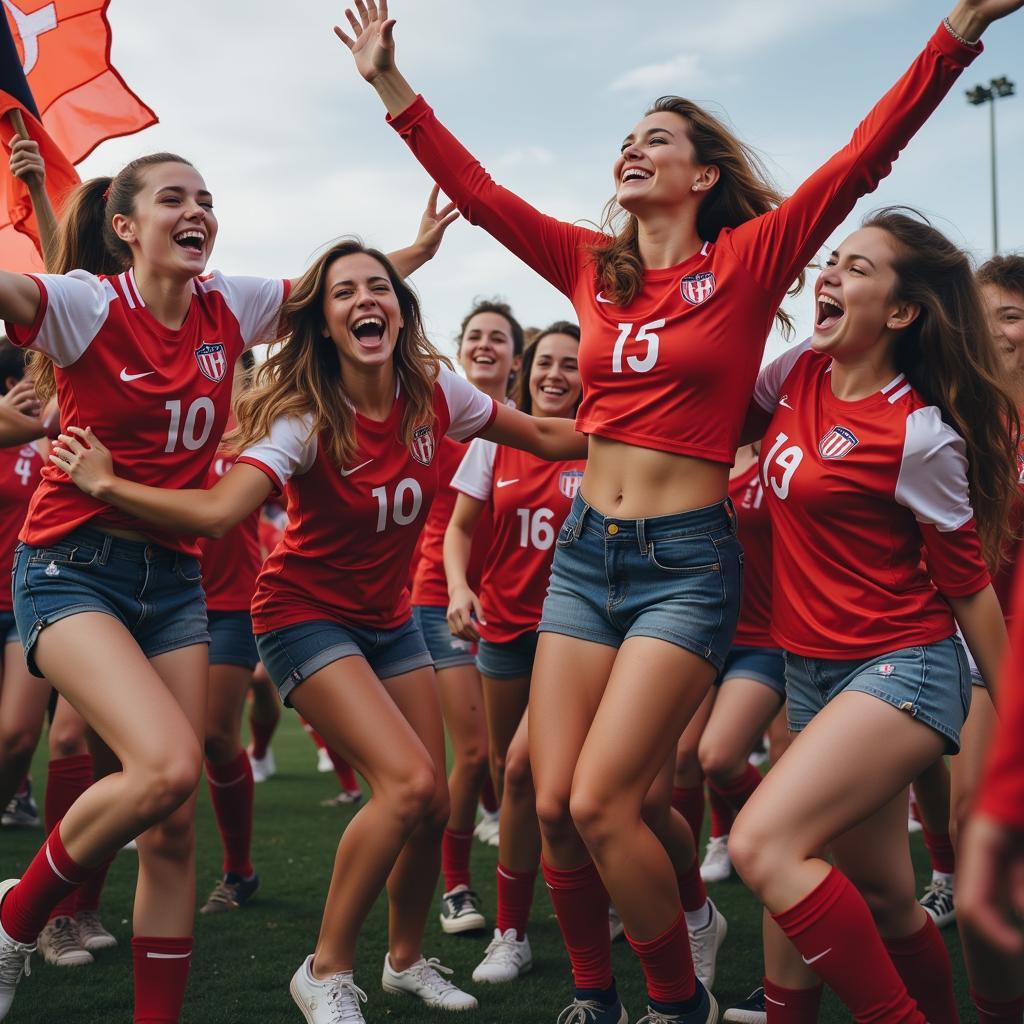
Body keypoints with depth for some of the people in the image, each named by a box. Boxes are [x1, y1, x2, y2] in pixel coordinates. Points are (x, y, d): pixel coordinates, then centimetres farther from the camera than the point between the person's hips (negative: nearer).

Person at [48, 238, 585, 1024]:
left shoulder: (434, 391, -8)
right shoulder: (306, 415, -23)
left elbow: (544, 437, 5)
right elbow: (219, 509, -36)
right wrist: (105, 484, -43)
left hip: (388, 616, 6)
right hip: (307, 613, -6)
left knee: (432, 804, 4)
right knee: (408, 782, -22)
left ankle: (408, 959, 30)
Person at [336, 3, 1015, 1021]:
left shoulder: (747, 260, -3)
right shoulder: (593, 267, 10)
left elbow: (861, 160, -13)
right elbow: (476, 191, 12)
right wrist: (391, 83, 10)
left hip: (686, 561, -5)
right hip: (585, 551, 5)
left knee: (600, 802, -12)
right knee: (552, 804, 1)